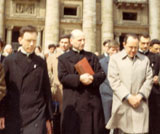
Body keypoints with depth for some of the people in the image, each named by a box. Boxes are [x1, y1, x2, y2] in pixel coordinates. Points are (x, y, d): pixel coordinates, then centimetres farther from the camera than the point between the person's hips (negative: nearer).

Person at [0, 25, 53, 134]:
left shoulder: (41, 62, 6)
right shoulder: (9, 61, 2)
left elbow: (46, 91, 7)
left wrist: (48, 118, 7)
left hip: (37, 117, 0)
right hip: (13, 117, 0)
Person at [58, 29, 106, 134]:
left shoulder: (92, 57, 15)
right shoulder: (63, 58, 8)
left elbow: (102, 74, 6)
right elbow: (62, 77, -6)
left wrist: (93, 78, -16)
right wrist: (79, 79, -20)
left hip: (92, 100, 2)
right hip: (73, 102, -2)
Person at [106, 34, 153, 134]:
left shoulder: (145, 59, 13)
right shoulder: (115, 58, 4)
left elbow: (149, 79, 8)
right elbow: (114, 81, -5)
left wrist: (140, 96, -6)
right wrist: (128, 96, -12)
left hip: (140, 104, 2)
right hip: (122, 104, -1)